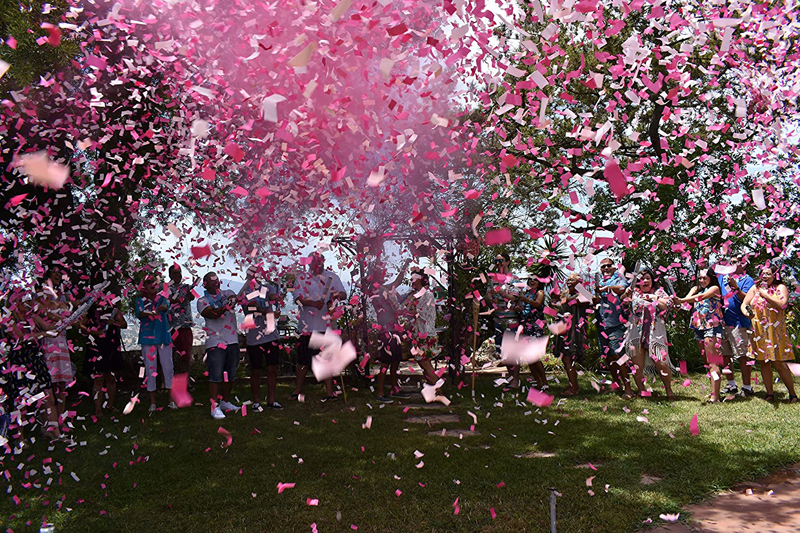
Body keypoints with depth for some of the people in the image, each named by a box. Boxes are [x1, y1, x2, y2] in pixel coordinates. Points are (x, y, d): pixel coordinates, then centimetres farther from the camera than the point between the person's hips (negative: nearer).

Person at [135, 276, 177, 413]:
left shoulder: (161, 298, 8)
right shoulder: (140, 301, 5)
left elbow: (166, 306, -14)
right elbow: (139, 314, -14)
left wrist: (160, 308, -40)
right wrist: (149, 313, -38)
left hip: (164, 337, 1)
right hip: (147, 339, -1)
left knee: (168, 369, 1)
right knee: (150, 371, 1)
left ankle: (171, 400, 10)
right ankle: (152, 403, 9)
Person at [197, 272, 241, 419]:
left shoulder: (228, 293, 14)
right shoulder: (202, 301, 1)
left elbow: (234, 298, -9)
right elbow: (211, 314, -16)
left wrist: (231, 301, -33)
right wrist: (224, 307, -35)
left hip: (232, 340, 5)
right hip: (215, 342, -5)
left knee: (230, 374, 12)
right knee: (216, 375, -9)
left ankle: (225, 401, 26)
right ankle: (214, 407, -4)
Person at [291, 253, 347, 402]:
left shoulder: (332, 277, 6)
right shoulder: (301, 279, 4)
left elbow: (344, 294, 0)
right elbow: (298, 298, -9)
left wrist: (337, 295, -24)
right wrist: (313, 303, -27)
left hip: (326, 325, 0)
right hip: (306, 326, 0)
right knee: (303, 360, 9)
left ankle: (329, 393, 7)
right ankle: (297, 391, 22)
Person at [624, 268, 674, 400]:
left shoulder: (659, 292, 12)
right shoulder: (634, 293, 15)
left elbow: (668, 304, -3)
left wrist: (651, 297, -7)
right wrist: (626, 294, -6)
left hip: (655, 333, -1)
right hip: (636, 333, 1)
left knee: (662, 364, -7)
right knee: (637, 366, -3)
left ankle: (669, 391, 14)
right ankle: (641, 391, 13)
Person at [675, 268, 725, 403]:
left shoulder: (714, 288, 1)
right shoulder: (696, 289, 17)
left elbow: (702, 296, -18)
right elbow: (689, 297, -3)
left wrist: (682, 300, -32)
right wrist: (678, 300, -28)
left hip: (712, 326, -6)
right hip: (699, 327, 6)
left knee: (712, 362, -12)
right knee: (707, 362, 7)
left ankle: (715, 395, -16)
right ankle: (715, 389, 13)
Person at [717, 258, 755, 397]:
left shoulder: (747, 280, 0)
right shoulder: (722, 277, 17)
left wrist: (735, 287, -26)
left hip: (738, 322, -6)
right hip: (722, 322, 6)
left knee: (742, 356, -5)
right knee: (725, 355, 11)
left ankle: (747, 387, 1)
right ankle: (731, 384, 22)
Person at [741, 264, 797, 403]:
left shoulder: (780, 287, 1)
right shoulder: (755, 288, 10)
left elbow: (782, 304, -15)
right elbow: (744, 304, 6)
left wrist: (765, 294, -10)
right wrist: (746, 312, -16)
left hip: (775, 331, -3)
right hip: (759, 331, 3)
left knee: (779, 363, -6)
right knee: (764, 363, 7)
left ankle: (792, 394, 5)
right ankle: (770, 393, 16)